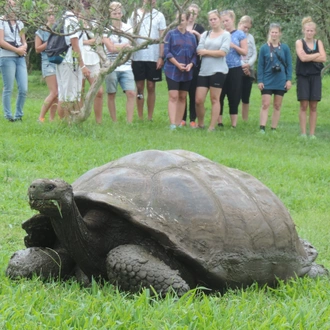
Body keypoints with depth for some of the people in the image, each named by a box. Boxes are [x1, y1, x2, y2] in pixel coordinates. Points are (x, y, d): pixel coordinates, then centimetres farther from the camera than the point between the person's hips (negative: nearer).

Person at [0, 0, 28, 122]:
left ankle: (19, 114, 9)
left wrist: (24, 47, -4)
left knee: (24, 89, -2)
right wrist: (17, 50, -10)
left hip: (20, 58, 5)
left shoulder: (19, 23, 18)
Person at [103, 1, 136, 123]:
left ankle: (129, 122, -5)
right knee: (111, 95, 4)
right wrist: (124, 46, -6)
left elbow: (130, 47, 2)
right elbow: (110, 48, -11)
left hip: (126, 67, 3)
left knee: (131, 93, -9)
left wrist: (116, 47, -11)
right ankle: (114, 122, 14)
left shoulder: (128, 28, 9)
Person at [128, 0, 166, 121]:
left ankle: (150, 118, 10)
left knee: (151, 87, 5)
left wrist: (161, 57, -6)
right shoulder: (135, 14, 5)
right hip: (137, 56, 1)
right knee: (139, 87, 4)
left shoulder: (159, 16, 3)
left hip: (153, 57, -1)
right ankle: (140, 118, 9)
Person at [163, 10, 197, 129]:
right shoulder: (171, 34, 0)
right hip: (172, 70, -4)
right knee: (173, 97, -10)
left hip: (187, 72, 4)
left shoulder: (191, 37, 8)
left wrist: (190, 64, -11)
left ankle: (179, 123, 11)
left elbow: (195, 54, 9)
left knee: (182, 97, 6)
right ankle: (172, 124, -15)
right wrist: (177, 64, -15)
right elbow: (166, 51, -6)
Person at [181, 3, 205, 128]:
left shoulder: (199, 28, 5)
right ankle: (182, 118, 9)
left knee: (193, 91, -2)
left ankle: (193, 119, 2)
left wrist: (197, 34, -17)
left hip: (194, 64, -1)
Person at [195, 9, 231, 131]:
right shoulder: (205, 34, 12)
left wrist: (206, 52, -2)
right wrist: (215, 53, -6)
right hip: (204, 71, 4)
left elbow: (223, 52, -10)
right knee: (199, 100, -1)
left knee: (215, 99, 1)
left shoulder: (226, 35, 1)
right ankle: (200, 124, 17)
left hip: (218, 71, -4)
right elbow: (199, 51, 0)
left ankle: (212, 127, 5)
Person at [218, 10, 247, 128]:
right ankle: (219, 122, 7)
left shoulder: (240, 34, 1)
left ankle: (234, 124, 5)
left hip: (235, 69, -2)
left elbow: (245, 52, -2)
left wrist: (233, 46, -15)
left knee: (234, 97, 1)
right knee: (219, 96, 0)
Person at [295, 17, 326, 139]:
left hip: (315, 77, 2)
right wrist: (317, 55, -5)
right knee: (304, 105, -5)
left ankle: (312, 134, 4)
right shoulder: (299, 42, 2)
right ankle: (303, 133, -2)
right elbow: (303, 57, -14)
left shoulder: (318, 42, 10)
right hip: (303, 77, -2)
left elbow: (323, 58, -4)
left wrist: (309, 58, -10)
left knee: (313, 106, 2)